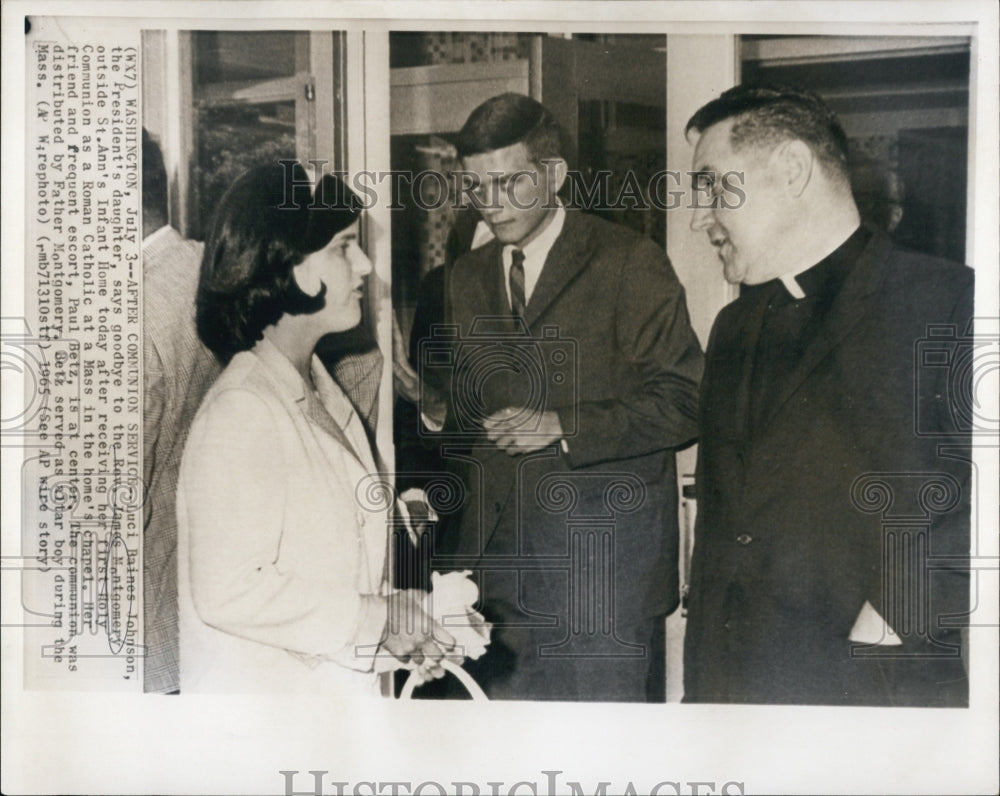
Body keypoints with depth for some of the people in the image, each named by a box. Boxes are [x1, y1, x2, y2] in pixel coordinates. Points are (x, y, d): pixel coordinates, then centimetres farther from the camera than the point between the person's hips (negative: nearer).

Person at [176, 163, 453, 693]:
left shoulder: (320, 391, 9)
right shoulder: (241, 414, -19)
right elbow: (228, 592, -23)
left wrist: (401, 633, -1)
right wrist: (380, 618, -17)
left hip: (332, 681, 8)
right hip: (260, 687, -8)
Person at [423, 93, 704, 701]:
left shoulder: (630, 264, -2)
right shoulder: (467, 279, 16)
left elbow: (683, 401, -7)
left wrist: (564, 426, -15)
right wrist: (437, 418, 4)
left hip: (603, 562, -4)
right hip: (497, 555, 5)